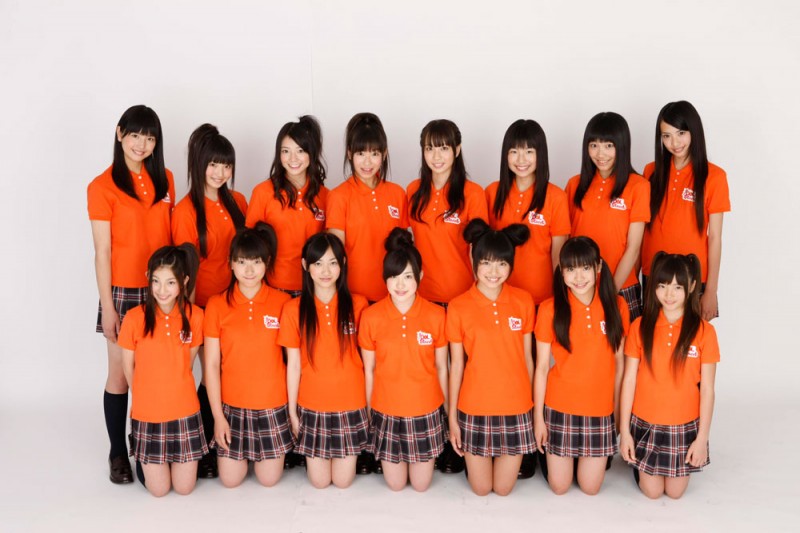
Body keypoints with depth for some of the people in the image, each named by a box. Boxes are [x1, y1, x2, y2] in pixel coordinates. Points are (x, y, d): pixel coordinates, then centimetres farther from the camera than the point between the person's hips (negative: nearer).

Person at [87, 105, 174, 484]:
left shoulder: (164, 180, 7)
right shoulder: (102, 187, -5)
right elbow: (102, 251, -7)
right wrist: (107, 306, -9)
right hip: (123, 292, -3)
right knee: (121, 373, 4)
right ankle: (118, 453, 18)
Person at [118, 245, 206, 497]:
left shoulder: (194, 316, -7)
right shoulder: (134, 318, -13)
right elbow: (128, 368, 0)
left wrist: (171, 390, 6)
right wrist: (147, 397, 8)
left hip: (184, 412, 2)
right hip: (147, 414, -1)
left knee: (185, 487, 7)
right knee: (158, 489, 3)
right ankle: (140, 453, 32)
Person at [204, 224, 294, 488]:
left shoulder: (283, 303, -7)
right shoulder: (217, 305, -7)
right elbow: (211, 364, -4)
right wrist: (217, 415, -6)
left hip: (273, 405, 0)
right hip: (232, 405, 0)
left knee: (269, 479, 6)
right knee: (230, 479, 6)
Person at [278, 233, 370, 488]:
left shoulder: (357, 305, -5)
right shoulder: (294, 310, -6)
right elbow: (293, 365, -2)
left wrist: (369, 404, -1)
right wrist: (291, 410, 0)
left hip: (350, 405, 0)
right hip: (311, 406, 0)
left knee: (343, 480, 7)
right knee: (319, 481, 7)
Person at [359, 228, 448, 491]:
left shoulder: (436, 315, -10)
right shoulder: (371, 317, -10)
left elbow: (441, 369, 0)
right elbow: (369, 370, -1)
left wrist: (447, 409, 6)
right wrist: (368, 412, 4)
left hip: (426, 410, 0)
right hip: (386, 411, 0)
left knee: (421, 485, 11)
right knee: (395, 484, 11)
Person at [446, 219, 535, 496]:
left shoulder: (523, 301, -3)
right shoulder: (458, 307, -8)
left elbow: (527, 357, 4)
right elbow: (456, 365, -2)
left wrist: (533, 404, 7)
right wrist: (452, 417, 1)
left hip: (515, 407, 1)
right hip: (474, 408, -1)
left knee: (503, 488, 11)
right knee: (481, 488, 9)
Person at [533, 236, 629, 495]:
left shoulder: (616, 306, -6)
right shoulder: (550, 310, -11)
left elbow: (618, 363, 2)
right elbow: (541, 368, -5)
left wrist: (617, 406, 3)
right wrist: (538, 416, -3)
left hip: (600, 410, 1)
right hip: (560, 408, -1)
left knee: (590, 487, 9)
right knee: (559, 486, 7)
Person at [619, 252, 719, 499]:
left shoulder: (703, 331, -11)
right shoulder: (640, 327, -8)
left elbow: (707, 389, -7)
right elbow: (629, 380, -4)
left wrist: (702, 437, -7)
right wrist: (624, 430, -4)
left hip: (685, 426, 0)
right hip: (645, 424, 1)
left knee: (675, 492, 11)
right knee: (652, 491, 8)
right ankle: (636, 461, 38)